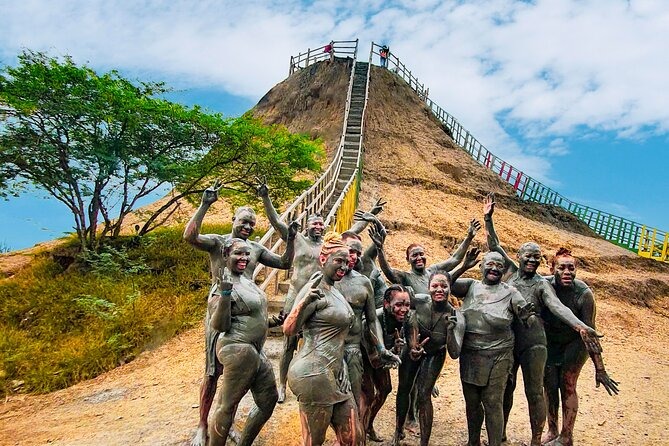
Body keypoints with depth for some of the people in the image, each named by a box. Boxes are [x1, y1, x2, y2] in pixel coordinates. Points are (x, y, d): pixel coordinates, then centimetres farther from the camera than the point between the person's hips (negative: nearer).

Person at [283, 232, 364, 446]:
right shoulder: (316, 290, -12)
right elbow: (289, 330, -20)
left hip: (337, 374, 9)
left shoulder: (335, 290, 16)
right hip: (315, 373, -9)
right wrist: (304, 302, -35)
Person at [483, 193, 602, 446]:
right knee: (505, 389, 13)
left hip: (532, 344, -3)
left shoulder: (542, 284, -7)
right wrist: (488, 219, -6)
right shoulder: (511, 272, 2)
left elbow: (557, 306, -22)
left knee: (534, 392, 3)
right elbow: (495, 247, 1)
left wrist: (580, 326, -40)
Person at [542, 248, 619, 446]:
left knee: (567, 386, 0)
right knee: (549, 387, 7)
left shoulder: (584, 294, -28)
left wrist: (599, 369, -23)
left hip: (574, 343, -2)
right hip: (549, 342, 3)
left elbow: (590, 332, -25)